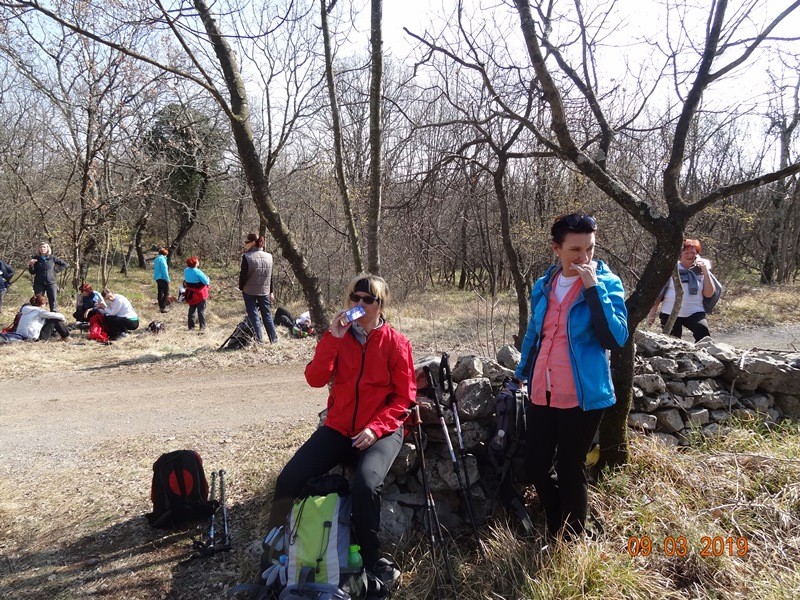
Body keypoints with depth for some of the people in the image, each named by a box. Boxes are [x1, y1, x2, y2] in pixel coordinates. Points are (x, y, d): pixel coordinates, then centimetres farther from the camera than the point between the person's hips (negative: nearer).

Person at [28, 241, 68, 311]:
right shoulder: (35, 258, 4)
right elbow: (32, 272, 2)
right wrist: (31, 265, -14)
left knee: (53, 302, -1)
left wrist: (56, 270, 6)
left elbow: (65, 264, 14)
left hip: (51, 283, 0)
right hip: (39, 284, 0)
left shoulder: (52, 258, 4)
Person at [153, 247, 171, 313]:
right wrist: (167, 279, -14)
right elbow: (164, 270, -17)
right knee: (166, 293, -5)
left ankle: (160, 306, 20)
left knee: (160, 292, 14)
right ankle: (163, 307, -11)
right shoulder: (162, 259, -14)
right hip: (163, 278, -9)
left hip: (157, 278, 9)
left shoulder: (156, 259, 14)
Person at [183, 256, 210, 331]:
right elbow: (206, 282, -20)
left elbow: (186, 281, 10)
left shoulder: (186, 271, -2)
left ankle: (191, 326, 21)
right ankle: (202, 327, 5)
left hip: (190, 294, 6)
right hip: (200, 294, -6)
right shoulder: (198, 272, -22)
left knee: (191, 310, 18)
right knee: (201, 311, 5)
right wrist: (207, 278, 0)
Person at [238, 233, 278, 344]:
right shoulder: (269, 256, 2)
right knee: (267, 314, 13)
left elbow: (243, 275, -11)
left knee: (253, 315, 3)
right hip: (264, 291, 4)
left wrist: (241, 288, 6)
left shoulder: (247, 257, -15)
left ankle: (259, 340, 0)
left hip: (249, 291, -4)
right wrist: (270, 291, 17)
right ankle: (274, 339, 13)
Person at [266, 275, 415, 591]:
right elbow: (315, 379, -9)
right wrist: (332, 337, -18)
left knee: (365, 485, -32)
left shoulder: (396, 342, -3)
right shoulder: (339, 336, 5)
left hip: (381, 432, -3)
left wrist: (376, 428, -17)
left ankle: (372, 557, -5)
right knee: (289, 479, -11)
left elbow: (404, 397, -4)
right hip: (338, 428, 4)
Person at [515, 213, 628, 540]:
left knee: (570, 470, 8)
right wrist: (521, 374, 23)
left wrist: (593, 287, -25)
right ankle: (556, 531, 37)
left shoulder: (607, 283, -9)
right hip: (541, 393, 5)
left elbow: (616, 339, -22)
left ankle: (571, 542, 30)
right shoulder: (543, 285, 5)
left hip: (582, 396, -5)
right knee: (535, 466, 11)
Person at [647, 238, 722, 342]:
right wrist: (652, 312, -3)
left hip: (694, 313, 1)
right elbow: (658, 291, 1)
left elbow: (709, 294, -3)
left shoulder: (701, 271, 5)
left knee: (704, 337, -24)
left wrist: (706, 271, -8)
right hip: (670, 313, -1)